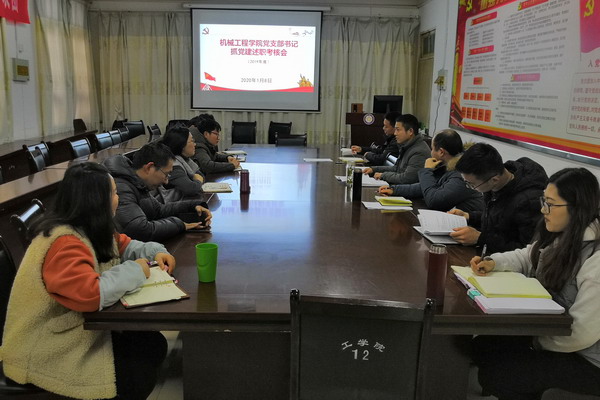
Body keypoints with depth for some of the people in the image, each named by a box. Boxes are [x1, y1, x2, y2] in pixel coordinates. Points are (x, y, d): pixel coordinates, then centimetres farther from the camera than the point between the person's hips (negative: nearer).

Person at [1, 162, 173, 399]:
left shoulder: (90, 230, 2)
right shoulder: (64, 243, -29)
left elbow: (123, 246, 17)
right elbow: (89, 294, -42)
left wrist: (155, 252, -3)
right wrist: (134, 270, -27)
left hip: (77, 332, 9)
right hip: (48, 351, -9)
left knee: (153, 343, 2)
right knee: (137, 375, -10)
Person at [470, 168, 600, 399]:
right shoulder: (561, 235, -4)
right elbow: (526, 257, 12)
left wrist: (535, 343, -13)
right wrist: (493, 262, -9)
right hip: (553, 330, 8)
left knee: (494, 375, -13)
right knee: (483, 347, 5)